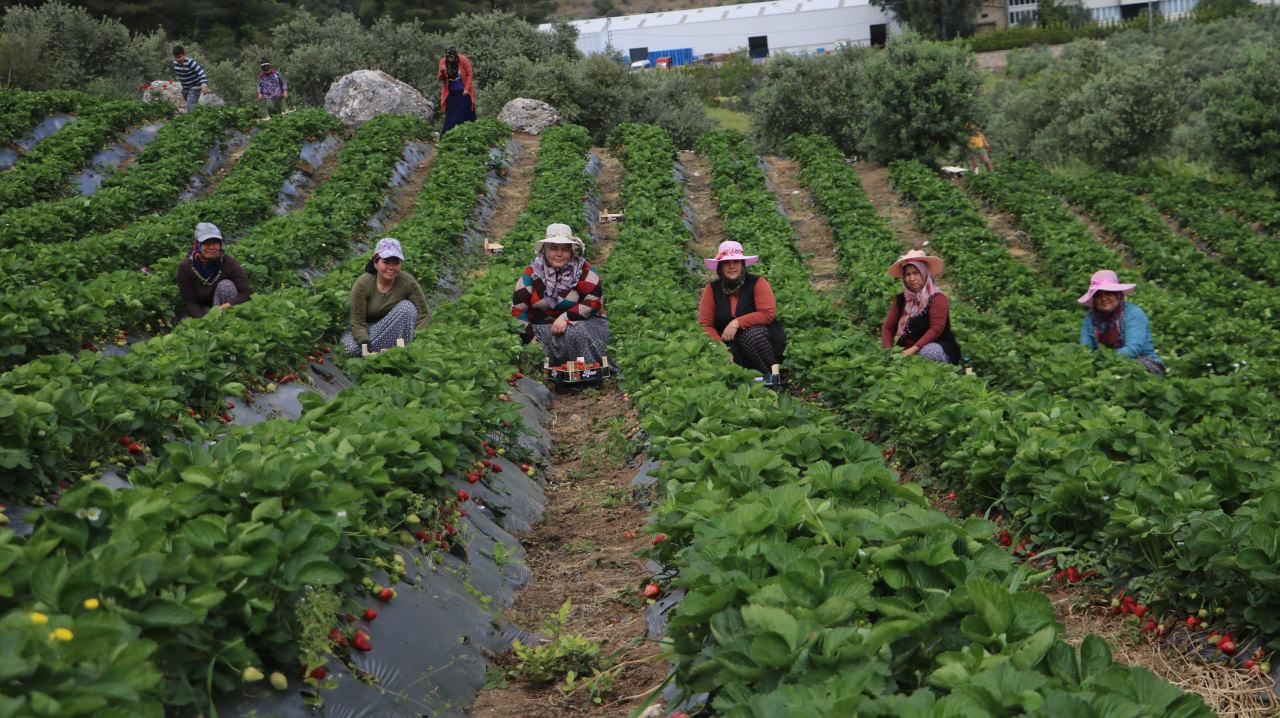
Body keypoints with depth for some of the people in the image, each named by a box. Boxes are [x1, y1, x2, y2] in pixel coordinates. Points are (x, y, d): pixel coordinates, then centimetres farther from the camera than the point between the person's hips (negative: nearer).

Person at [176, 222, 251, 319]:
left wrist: (229, 305, -41)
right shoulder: (185, 267, -16)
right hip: (200, 311, -1)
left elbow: (246, 293, -23)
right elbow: (188, 301, -15)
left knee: (226, 285, -27)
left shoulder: (229, 263, -17)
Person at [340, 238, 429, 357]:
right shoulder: (362, 284, -20)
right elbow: (357, 322, -19)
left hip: (394, 331, 2)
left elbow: (422, 314, -15)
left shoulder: (408, 282, -17)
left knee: (406, 307, -27)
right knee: (351, 349, -34)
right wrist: (365, 343, -36)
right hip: (366, 330, -2)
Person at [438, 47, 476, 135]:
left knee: (466, 116, 2)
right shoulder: (443, 62, -6)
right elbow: (441, 79, -1)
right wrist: (442, 72, -23)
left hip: (463, 93, -1)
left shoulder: (463, 60, -12)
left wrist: (467, 89, -10)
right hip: (451, 94, 1)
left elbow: (469, 75, -3)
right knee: (450, 117, -1)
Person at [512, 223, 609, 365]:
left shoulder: (584, 270, -3)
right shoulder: (531, 274, 0)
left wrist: (566, 318, -20)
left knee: (578, 335, -33)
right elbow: (518, 310, 0)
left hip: (579, 323, 0)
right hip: (542, 328, 0)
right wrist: (530, 337, -11)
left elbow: (595, 300, -11)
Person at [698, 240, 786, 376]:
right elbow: (705, 324, -1)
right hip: (732, 346, 2)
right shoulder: (712, 289, 2)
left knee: (753, 333, -36)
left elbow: (768, 314, -16)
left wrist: (737, 323, -21)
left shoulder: (757, 283, -5)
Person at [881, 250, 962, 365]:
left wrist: (913, 349, -27)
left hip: (935, 348, -5)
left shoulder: (938, 299, -8)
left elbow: (936, 329, -18)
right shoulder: (900, 300, 9)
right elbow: (888, 328, 9)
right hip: (907, 351, 5)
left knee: (928, 352, -38)